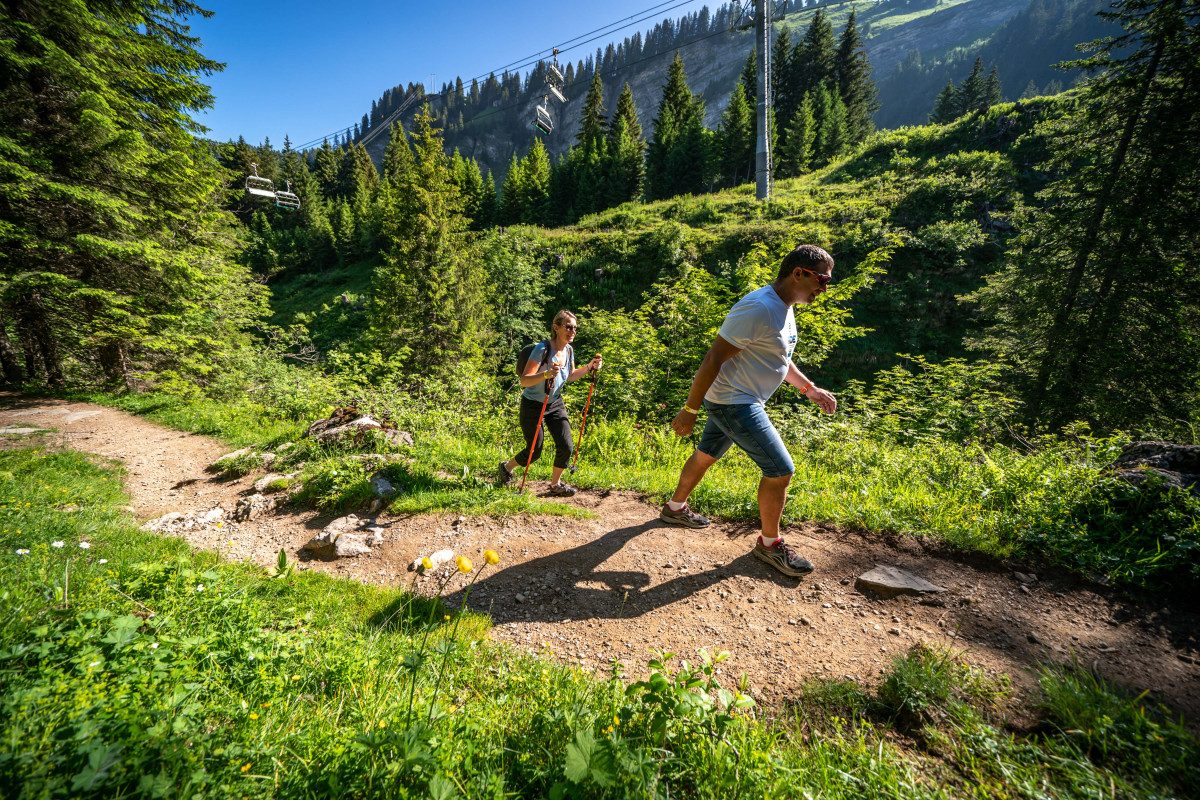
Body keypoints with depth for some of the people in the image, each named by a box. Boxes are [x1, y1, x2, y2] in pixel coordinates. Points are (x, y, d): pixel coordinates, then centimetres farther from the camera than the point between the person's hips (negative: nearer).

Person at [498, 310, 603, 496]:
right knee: (534, 451, 3)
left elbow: (570, 376, 15)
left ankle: (556, 484, 20)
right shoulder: (542, 349, -24)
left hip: (555, 404, 6)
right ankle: (506, 467, 35)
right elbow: (524, 380, -29)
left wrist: (589, 367, 0)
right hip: (533, 405, -6)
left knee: (566, 446, -3)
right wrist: (546, 374, -47)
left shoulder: (568, 350, -3)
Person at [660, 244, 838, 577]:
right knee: (780, 470, -4)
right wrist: (690, 410, -23)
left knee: (706, 455, 22)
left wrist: (810, 389, 16)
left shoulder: (784, 309, 10)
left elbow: (779, 358, 23)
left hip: (738, 400, 10)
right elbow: (713, 359, -25)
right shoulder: (759, 309, -24)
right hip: (733, 402, -10)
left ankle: (675, 508, 42)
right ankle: (770, 544, 16)